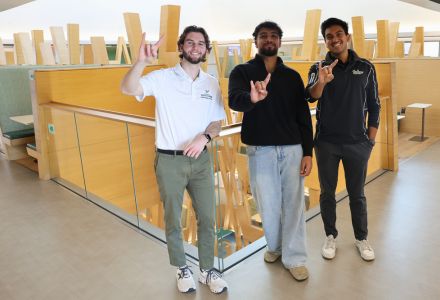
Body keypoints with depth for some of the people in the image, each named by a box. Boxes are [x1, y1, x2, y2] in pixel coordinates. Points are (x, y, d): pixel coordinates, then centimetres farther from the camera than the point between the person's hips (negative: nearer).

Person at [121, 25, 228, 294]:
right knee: (173, 220, 12)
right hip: (169, 161, -3)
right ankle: (183, 270, 33)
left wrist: (204, 137, -14)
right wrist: (142, 61, -39)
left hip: (201, 160, 3)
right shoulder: (162, 78, -7)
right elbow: (128, 89, -22)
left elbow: (217, 122, 7)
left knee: (207, 218, 10)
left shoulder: (211, 83, 4)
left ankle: (207, 270, 29)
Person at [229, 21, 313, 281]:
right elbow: (234, 101, -22)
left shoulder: (292, 76, 7)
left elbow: (303, 116, 6)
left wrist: (308, 152, -1)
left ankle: (295, 258, 20)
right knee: (268, 204, 9)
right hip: (260, 150, -1)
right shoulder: (242, 72, 0)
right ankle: (275, 246, 35)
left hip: (292, 149, 2)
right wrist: (252, 97, -45)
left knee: (294, 203, 5)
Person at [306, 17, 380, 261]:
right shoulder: (318, 68, -3)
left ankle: (361, 238, 29)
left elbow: (374, 106, 5)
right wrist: (321, 82, -44)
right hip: (326, 143, 0)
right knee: (327, 193, 10)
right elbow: (310, 97, -22)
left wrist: (370, 141, 1)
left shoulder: (366, 68, 1)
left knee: (357, 194, 12)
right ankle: (330, 237, 27)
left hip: (357, 143, 1)